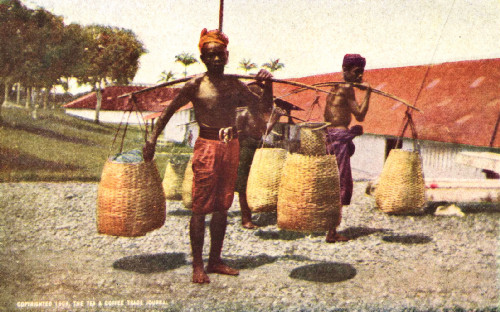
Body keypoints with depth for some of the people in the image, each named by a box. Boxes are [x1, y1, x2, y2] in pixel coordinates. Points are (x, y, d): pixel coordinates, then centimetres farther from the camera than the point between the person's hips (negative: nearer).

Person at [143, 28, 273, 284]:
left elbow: (263, 105, 16)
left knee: (222, 206, 10)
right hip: (207, 145, -5)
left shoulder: (234, 85, 10)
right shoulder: (195, 85, -3)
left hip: (231, 146, 5)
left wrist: (268, 84, 0)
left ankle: (215, 260, 21)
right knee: (200, 207, -3)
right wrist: (153, 138, -4)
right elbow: (169, 110, 2)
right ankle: (197, 265, 7)